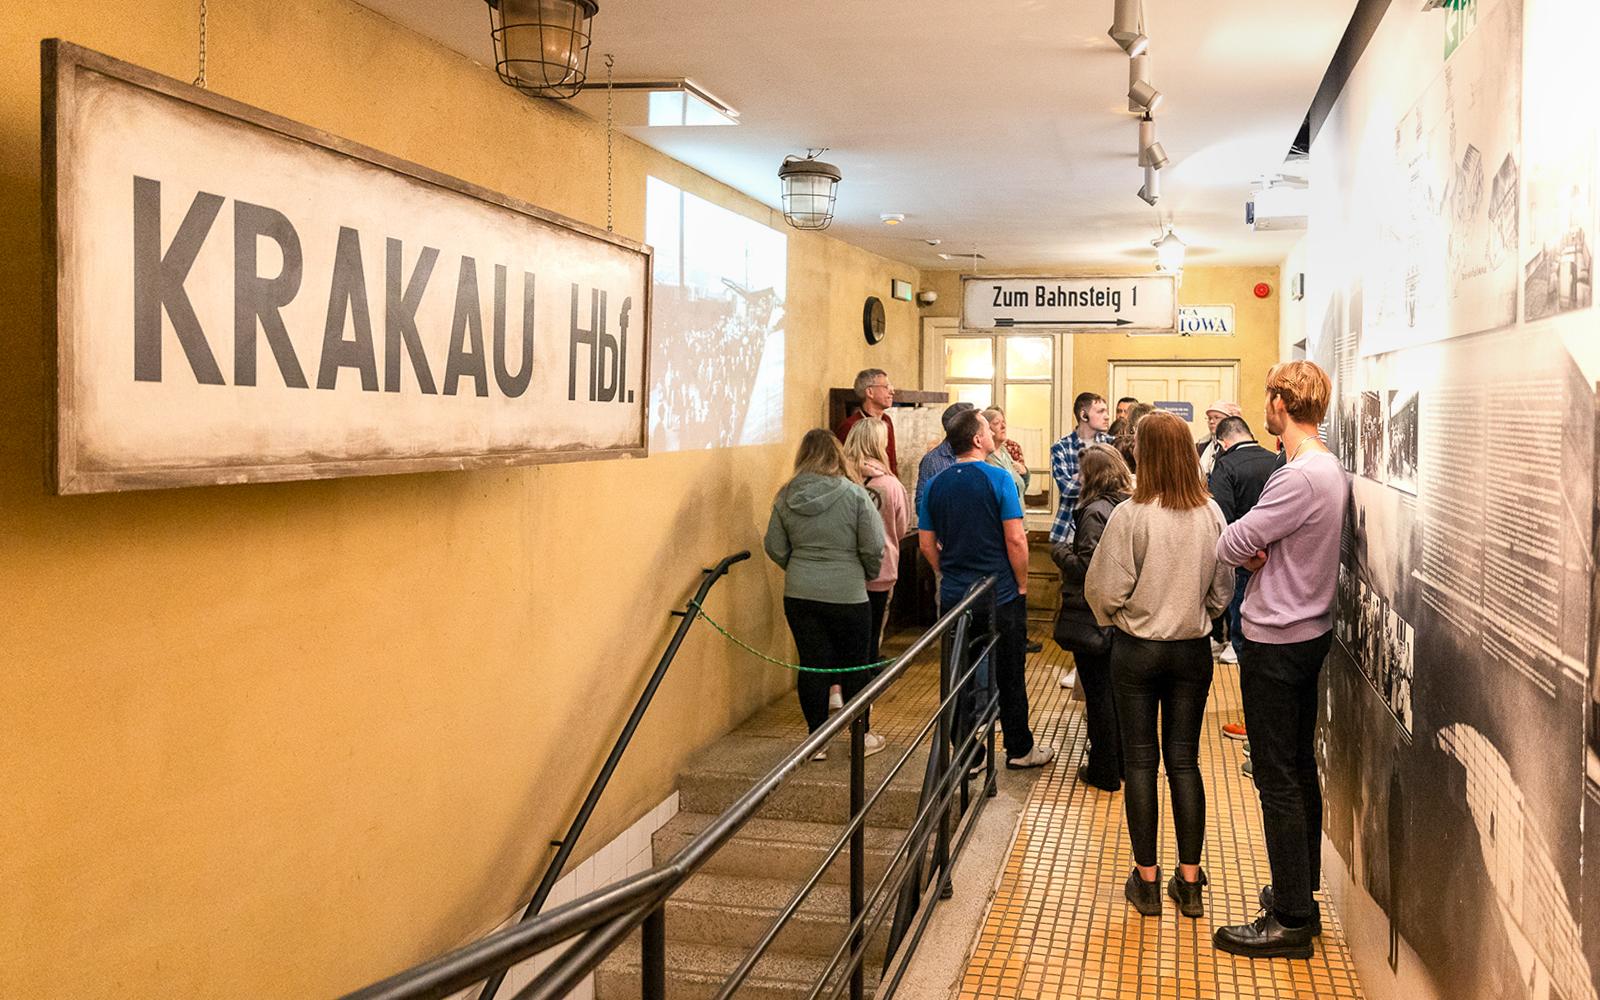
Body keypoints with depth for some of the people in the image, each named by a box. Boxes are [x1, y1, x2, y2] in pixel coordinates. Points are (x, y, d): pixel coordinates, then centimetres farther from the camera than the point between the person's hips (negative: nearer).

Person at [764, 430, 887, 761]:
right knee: (854, 668, 11)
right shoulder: (854, 494, -10)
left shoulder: (786, 497, 0)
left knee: (812, 666, 10)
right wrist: (868, 574, 10)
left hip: (799, 594, 3)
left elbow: (775, 548, 6)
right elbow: (873, 547, -9)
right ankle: (861, 738, 22)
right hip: (847, 595, -3)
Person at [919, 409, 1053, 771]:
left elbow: (927, 543, 7)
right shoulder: (997, 479, -13)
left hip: (954, 596, 4)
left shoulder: (936, 484, 2)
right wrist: (1022, 584, -3)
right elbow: (1015, 540, -15)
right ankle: (1020, 750, 21)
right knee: (1008, 675, 9)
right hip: (1000, 596, -4)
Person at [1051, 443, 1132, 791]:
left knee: (1097, 693, 3)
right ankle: (1123, 761, 30)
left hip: (1091, 615, -8)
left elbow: (1086, 567, -23)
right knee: (1116, 688, 19)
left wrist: (1059, 551, -6)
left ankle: (1103, 772, 13)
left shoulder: (1096, 512, -20)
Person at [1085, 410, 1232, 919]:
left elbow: (1104, 591, -12)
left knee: (1140, 762, 8)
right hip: (1193, 650, 3)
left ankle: (1147, 880, 15)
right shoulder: (1211, 515, -5)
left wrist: (1115, 619, 9)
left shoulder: (1130, 515, -17)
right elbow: (1223, 589, 4)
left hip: (1137, 649, -3)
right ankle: (1189, 882, 16)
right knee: (1185, 762, 11)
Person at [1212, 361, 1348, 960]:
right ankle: (1302, 895, 29)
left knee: (1278, 782, -2)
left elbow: (1228, 546, -22)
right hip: (1310, 634, 10)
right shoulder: (1332, 471, 10)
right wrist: (1258, 552, -11)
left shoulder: (1300, 477, -23)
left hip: (1276, 643, -10)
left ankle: (1290, 921, 6)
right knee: (1300, 773, 17)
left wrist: (1246, 549, -1)